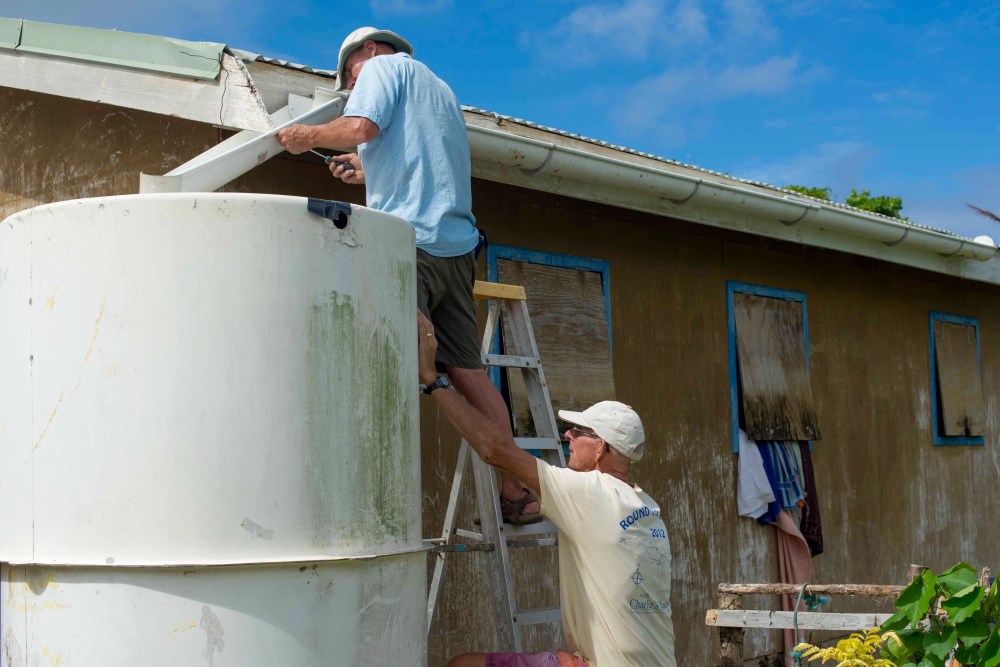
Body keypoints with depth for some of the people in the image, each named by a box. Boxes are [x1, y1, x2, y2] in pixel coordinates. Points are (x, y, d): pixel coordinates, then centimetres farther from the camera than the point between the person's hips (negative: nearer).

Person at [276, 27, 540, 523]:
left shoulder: (384, 66, 9)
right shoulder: (441, 90, 32)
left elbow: (362, 127, -10)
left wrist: (308, 136, 6)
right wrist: (369, 174, 37)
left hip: (408, 240, -8)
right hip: (456, 245, 8)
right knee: (467, 370, 7)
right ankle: (517, 495, 6)